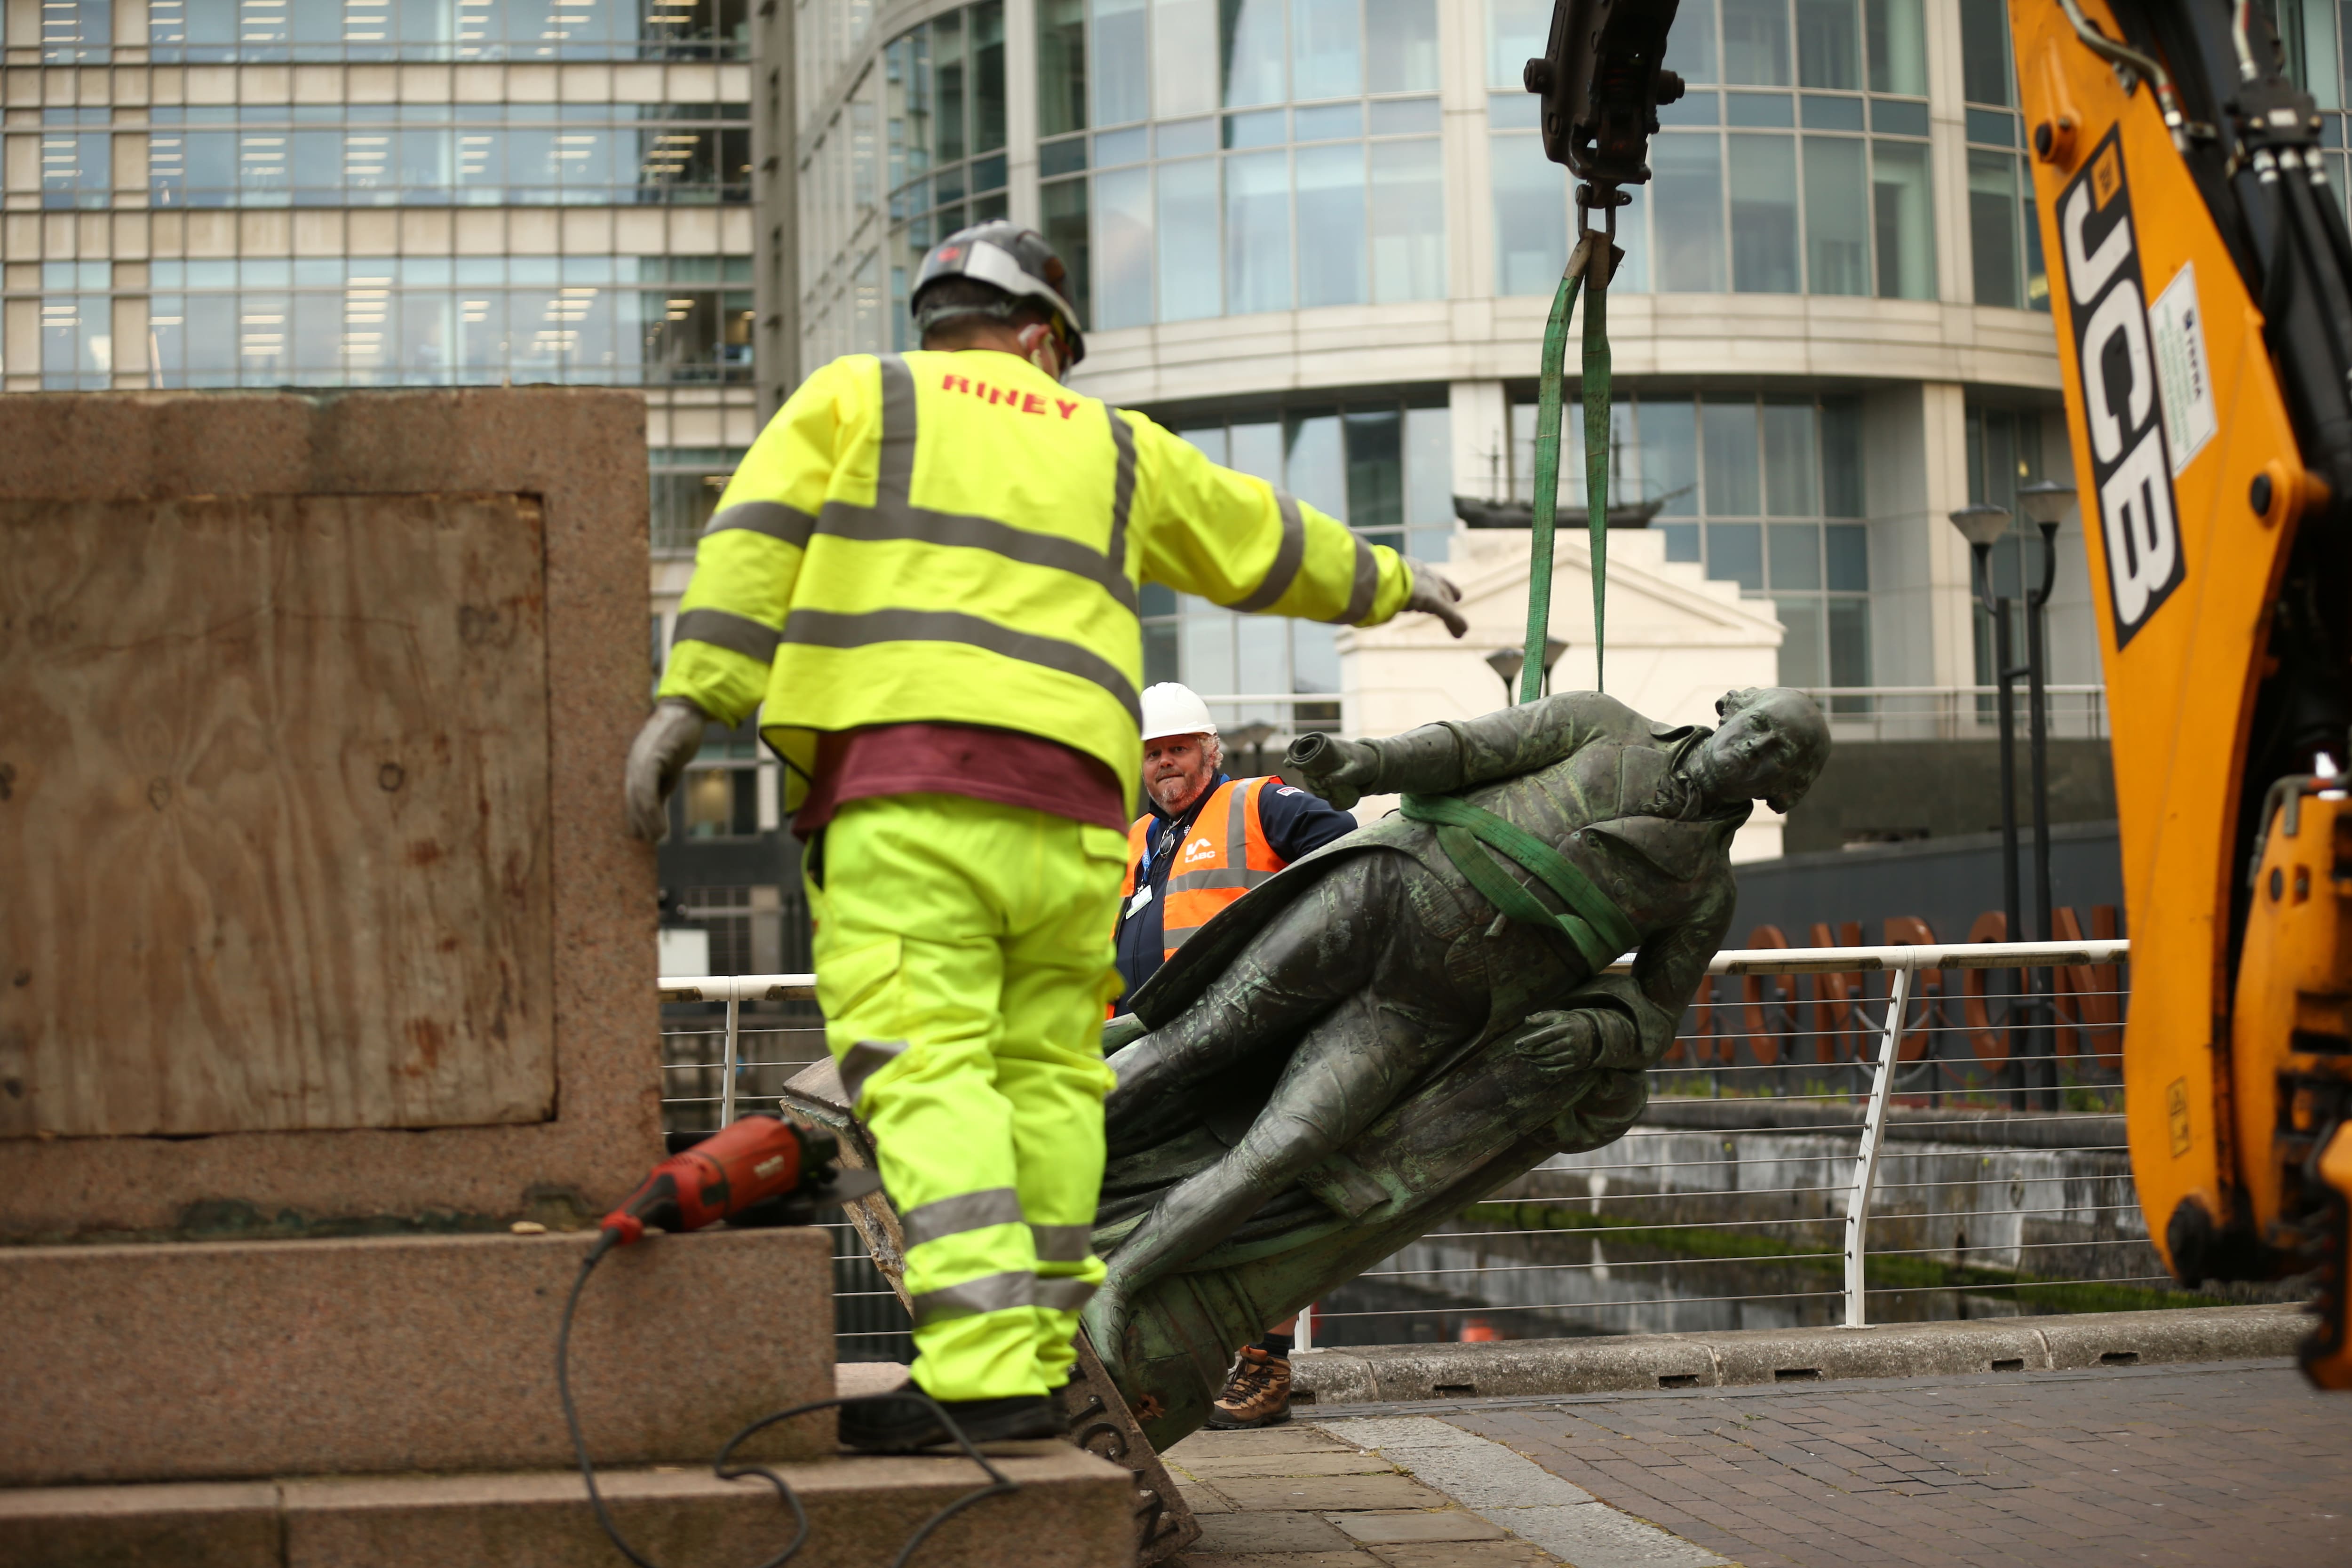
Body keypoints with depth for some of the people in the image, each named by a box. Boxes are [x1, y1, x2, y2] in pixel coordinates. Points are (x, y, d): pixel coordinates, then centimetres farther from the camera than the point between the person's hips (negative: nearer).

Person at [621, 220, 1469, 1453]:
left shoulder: (858, 395, 18)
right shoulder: (1111, 445, 26)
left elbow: (756, 538, 3)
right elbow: (1265, 542, 39)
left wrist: (691, 701, -4)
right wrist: (1388, 582, 55)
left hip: (904, 775, -3)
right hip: (1072, 802, 4)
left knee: (923, 1067, -12)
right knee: (1048, 1074, 10)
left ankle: (988, 1374, -23)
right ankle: (1042, 1358, 10)